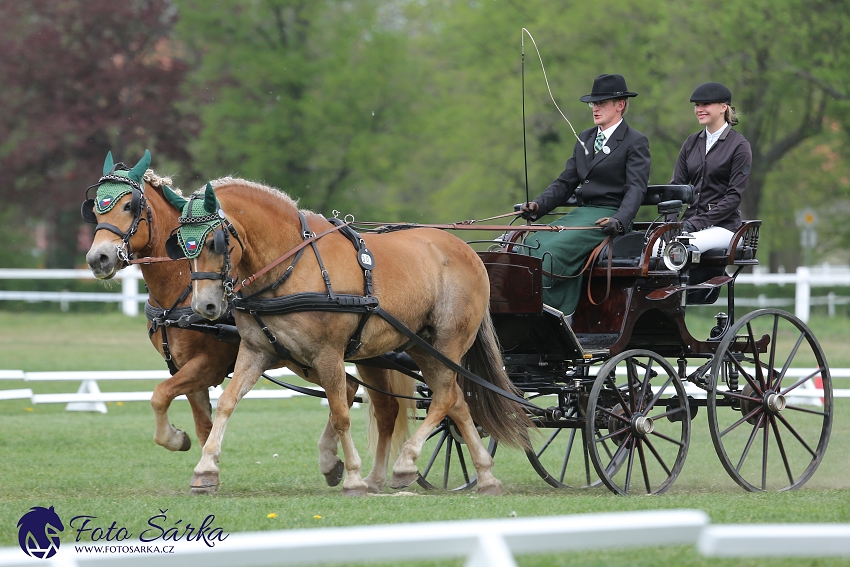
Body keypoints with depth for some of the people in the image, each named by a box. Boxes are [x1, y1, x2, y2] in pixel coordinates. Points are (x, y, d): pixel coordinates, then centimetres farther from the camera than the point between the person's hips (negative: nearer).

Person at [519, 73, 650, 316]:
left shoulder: (635, 142, -1)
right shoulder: (584, 139, 20)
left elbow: (636, 188, -12)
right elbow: (565, 183, 19)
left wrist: (619, 221, -30)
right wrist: (537, 206, 1)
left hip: (608, 216, -7)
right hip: (579, 214, 7)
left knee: (554, 249, -30)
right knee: (530, 246, -19)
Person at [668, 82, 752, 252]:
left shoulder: (739, 146, -2)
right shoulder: (692, 142, 15)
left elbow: (735, 195, -8)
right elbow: (676, 184, 12)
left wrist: (698, 222, -16)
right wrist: (671, 222, -6)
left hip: (722, 225, -5)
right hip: (690, 221, 5)